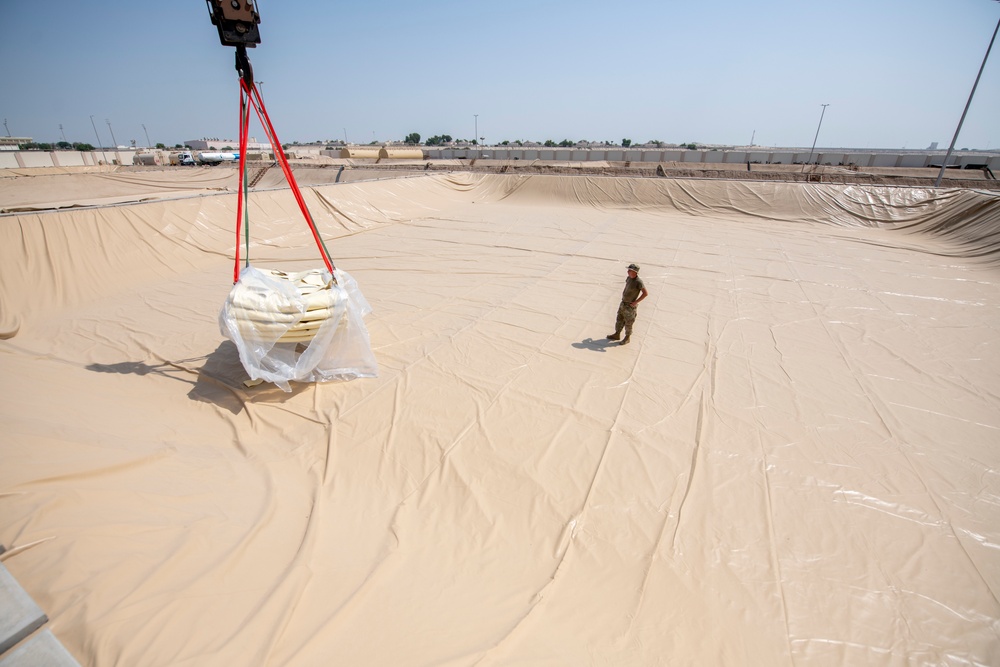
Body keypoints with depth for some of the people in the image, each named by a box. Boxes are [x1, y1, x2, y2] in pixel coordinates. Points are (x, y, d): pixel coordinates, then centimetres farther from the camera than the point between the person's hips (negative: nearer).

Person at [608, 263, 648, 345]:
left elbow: (646, 293, -23)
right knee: (619, 320, 18)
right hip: (623, 303, 8)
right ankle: (617, 335, 33)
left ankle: (627, 338, 25)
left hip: (630, 306, -8)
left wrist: (636, 302, -20)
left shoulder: (639, 282, -24)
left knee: (628, 323, 8)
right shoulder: (629, 278, 1)